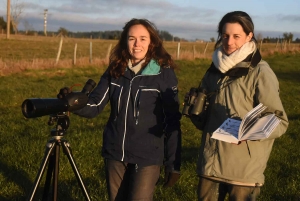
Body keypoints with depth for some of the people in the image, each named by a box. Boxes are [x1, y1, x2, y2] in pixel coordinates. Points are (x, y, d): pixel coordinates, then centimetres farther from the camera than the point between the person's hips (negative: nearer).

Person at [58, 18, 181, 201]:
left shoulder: (164, 74, -9)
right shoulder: (115, 70, 2)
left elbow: (172, 121, -7)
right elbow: (94, 106, -2)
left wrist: (173, 163, -7)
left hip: (147, 157, -4)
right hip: (115, 153, 5)